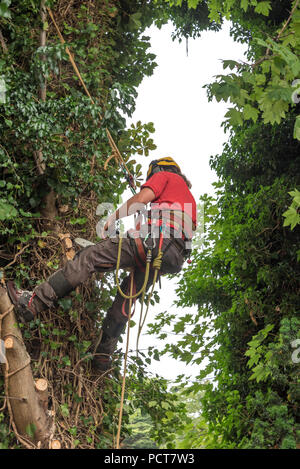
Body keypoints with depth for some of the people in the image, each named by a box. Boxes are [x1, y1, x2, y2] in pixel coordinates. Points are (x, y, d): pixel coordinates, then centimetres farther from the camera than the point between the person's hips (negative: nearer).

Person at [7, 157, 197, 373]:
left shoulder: (164, 175, 17)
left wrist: (113, 218, 8)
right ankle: (104, 355, 16)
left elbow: (143, 198, -1)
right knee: (128, 296, 16)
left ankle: (32, 303, -16)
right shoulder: (189, 196, 39)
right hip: (174, 256, 8)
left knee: (89, 258, -10)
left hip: (154, 241, -8)